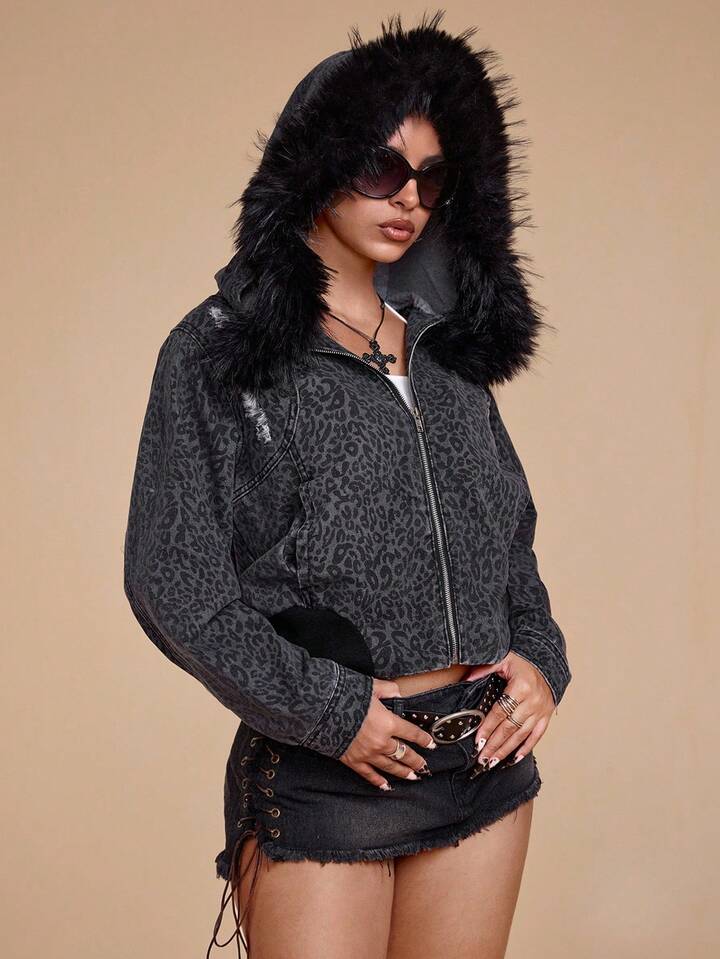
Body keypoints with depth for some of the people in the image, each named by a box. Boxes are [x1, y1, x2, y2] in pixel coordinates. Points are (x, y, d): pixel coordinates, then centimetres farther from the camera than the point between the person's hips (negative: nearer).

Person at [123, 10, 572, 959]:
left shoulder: (447, 343, 11)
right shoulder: (218, 352, -4)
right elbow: (171, 581, -8)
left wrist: (540, 655, 2)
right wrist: (330, 710, -12)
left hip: (488, 751, 5)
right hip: (322, 771, -5)